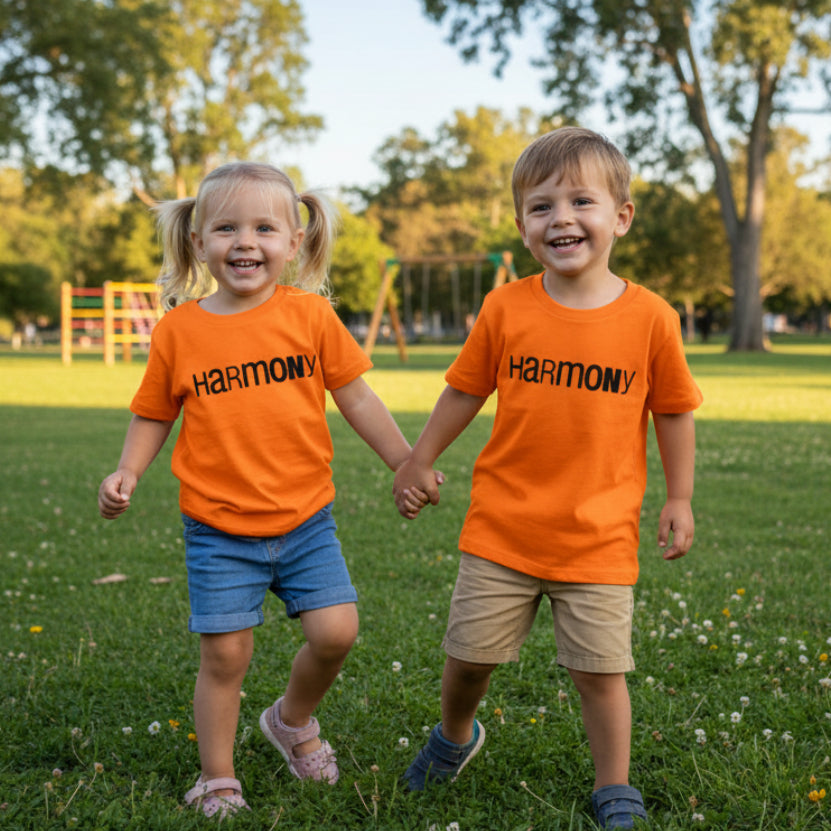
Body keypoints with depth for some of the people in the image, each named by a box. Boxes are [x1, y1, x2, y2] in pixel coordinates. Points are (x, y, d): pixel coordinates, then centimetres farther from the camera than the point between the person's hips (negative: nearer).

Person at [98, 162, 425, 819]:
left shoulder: (309, 313, -3)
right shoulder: (179, 328, -2)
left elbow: (356, 397, 5)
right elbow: (155, 415, 8)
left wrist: (408, 464, 6)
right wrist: (127, 474, -7)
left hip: (305, 518, 1)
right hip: (219, 530, -1)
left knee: (336, 632, -6)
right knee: (224, 655, 1)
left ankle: (293, 721, 26)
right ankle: (217, 780, 23)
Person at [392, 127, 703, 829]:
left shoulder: (650, 318, -7)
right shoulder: (505, 308, -5)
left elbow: (674, 411, 4)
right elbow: (465, 390, 7)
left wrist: (679, 498, 7)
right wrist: (420, 463, 13)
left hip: (599, 537, -1)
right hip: (503, 527, 1)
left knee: (599, 669, 4)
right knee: (470, 652, 11)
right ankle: (455, 735, 43)